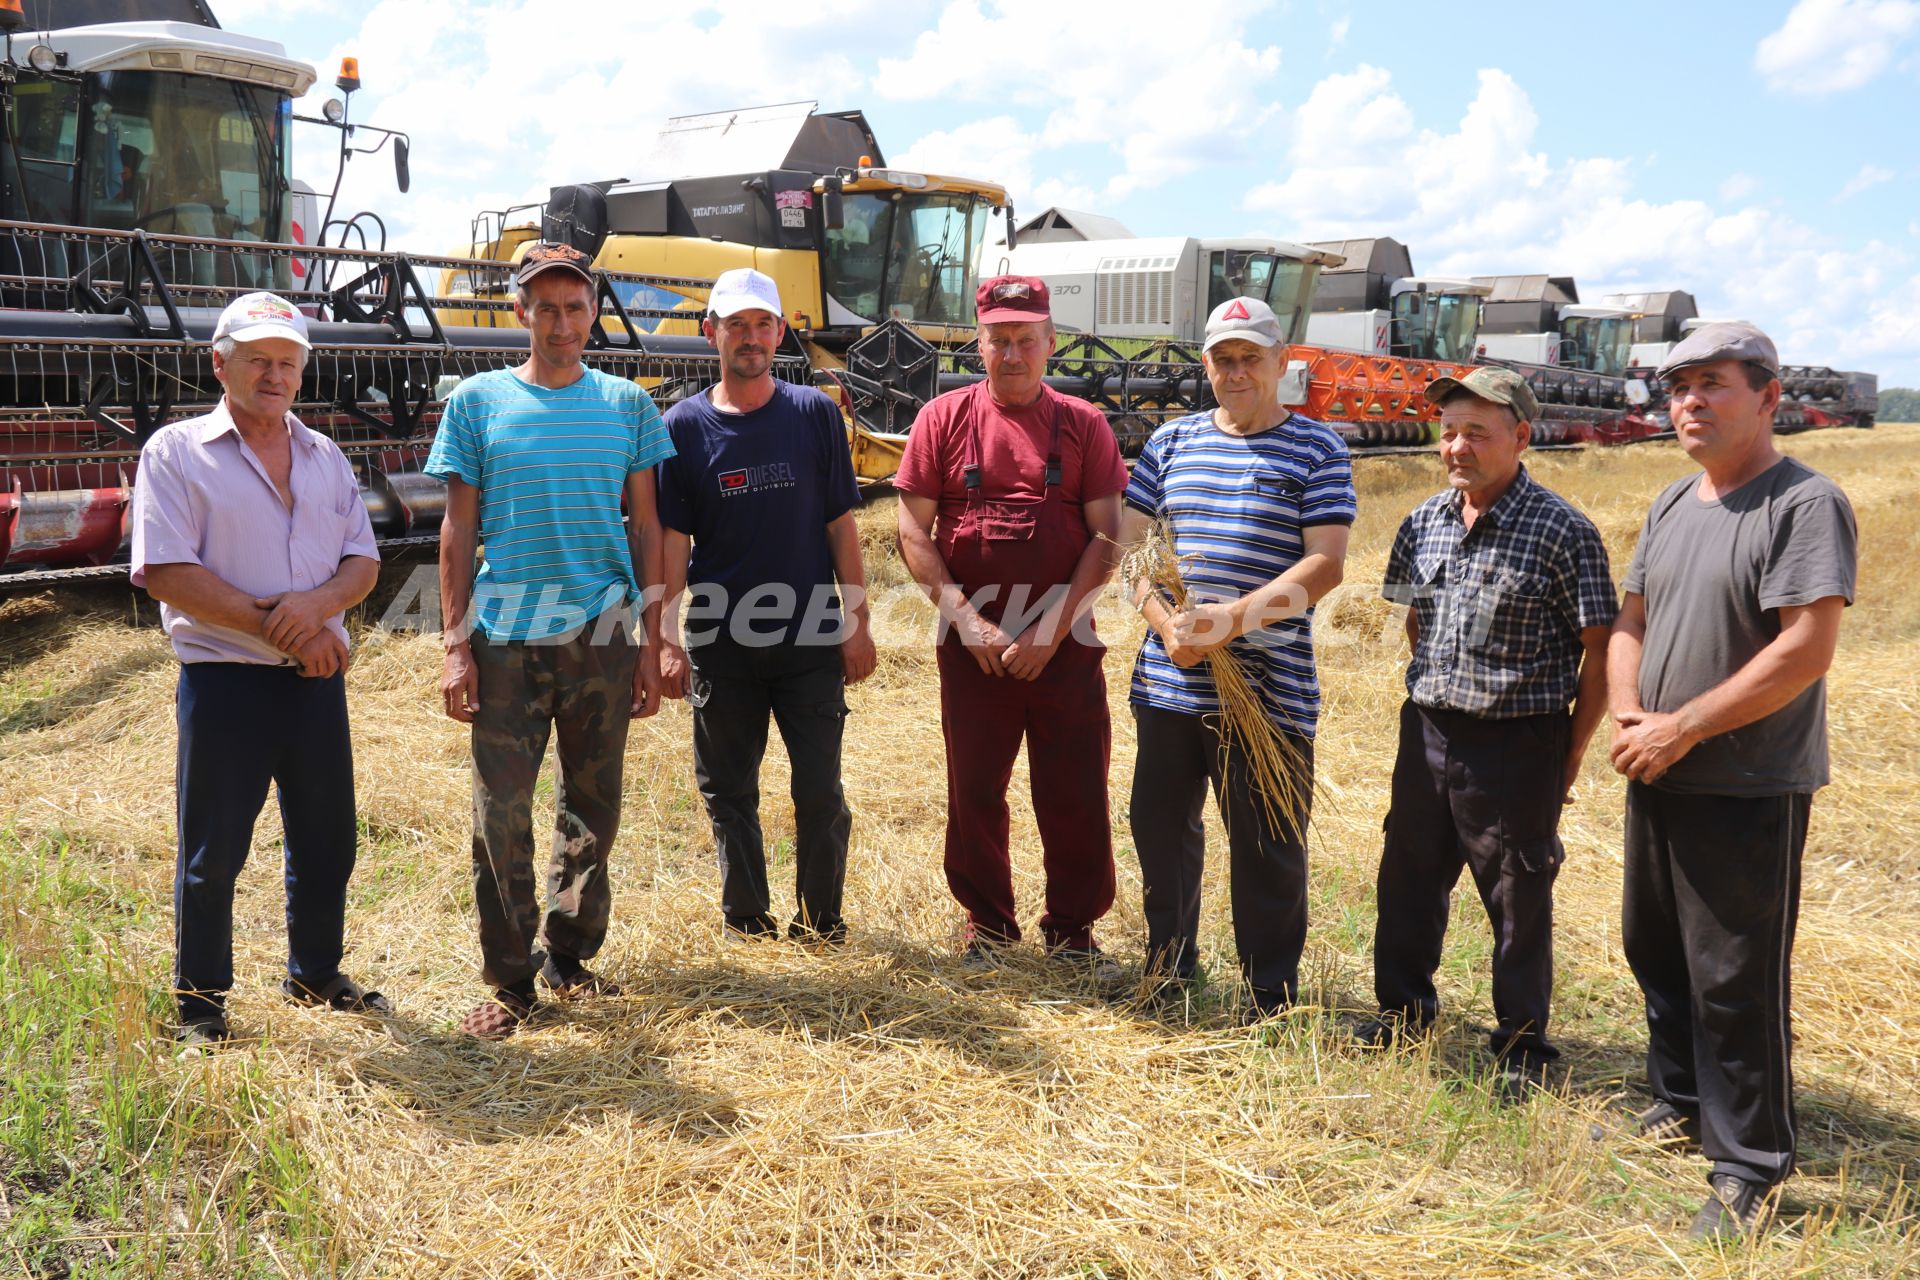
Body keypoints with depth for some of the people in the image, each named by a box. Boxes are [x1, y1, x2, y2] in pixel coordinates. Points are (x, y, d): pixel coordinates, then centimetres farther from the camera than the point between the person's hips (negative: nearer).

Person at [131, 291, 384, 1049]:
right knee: (211, 852, 4)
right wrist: (275, 626, -16)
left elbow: (363, 561, 8)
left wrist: (321, 602, -15)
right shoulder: (177, 452, -4)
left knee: (326, 842, 13)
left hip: (316, 676, 5)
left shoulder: (325, 458, 12)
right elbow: (165, 573, -13)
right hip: (223, 681, -5)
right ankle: (200, 1002, 20)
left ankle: (316, 974, 32)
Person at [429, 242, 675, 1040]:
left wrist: (652, 643, 3)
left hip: (602, 638, 2)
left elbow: (646, 528, 8)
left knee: (591, 811, 9)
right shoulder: (479, 402, 4)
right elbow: (459, 531, 3)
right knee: (501, 812, -1)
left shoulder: (625, 404, 7)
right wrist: (455, 646, -3)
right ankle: (508, 979, 12)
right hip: (506, 637, -1)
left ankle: (569, 957, 26)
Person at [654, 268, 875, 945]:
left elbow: (840, 522, 4)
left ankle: (822, 925, 21)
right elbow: (672, 538, 1)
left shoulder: (815, 414, 2)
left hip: (811, 641, 0)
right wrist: (665, 638, -4)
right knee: (730, 794, 10)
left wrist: (858, 619, 0)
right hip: (721, 646, 1)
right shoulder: (684, 426, 1)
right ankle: (746, 925, 25)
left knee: (821, 793, 3)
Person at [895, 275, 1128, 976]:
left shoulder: (1083, 425, 3)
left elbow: (1106, 536, -1)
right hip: (973, 646, 0)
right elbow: (912, 530, 0)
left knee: (1076, 794, 4)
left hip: (1064, 644, 0)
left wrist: (1051, 628, -10)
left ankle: (1072, 929, 20)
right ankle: (987, 924, 25)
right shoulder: (944, 417, 3)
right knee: (975, 791, 8)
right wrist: (967, 619, -10)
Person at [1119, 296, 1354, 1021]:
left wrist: (1234, 619, -20)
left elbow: (1325, 564, -9)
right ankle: (1168, 967, 33)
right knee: (1160, 826, 14)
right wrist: (1165, 621, -7)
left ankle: (1271, 999, 18)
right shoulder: (1172, 442, 12)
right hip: (1169, 680, 4)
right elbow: (1130, 542, 11)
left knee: (1267, 848, 2)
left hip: (1268, 687, -4)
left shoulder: (1316, 451, 0)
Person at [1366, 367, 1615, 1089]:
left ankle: (1522, 1044, 21)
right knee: (1409, 877, 16)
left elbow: (1600, 650, -9)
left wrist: (1572, 755, -8)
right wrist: (1433, 695, 14)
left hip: (1519, 744, -5)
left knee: (1518, 898, 5)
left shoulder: (1564, 532, -12)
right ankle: (1404, 1008, 35)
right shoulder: (1425, 522, 5)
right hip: (1428, 731, 6)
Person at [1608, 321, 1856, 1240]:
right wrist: (1626, 713, -5)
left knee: (1736, 979, -1)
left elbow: (1805, 652, -22)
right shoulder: (1673, 504, 10)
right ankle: (1681, 1104, 39)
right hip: (1658, 779, 8)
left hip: (1749, 789, -8)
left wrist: (1680, 731, -19)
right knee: (1655, 951, 19)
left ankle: (1749, 1169, 13)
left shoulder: (1804, 503, -15)